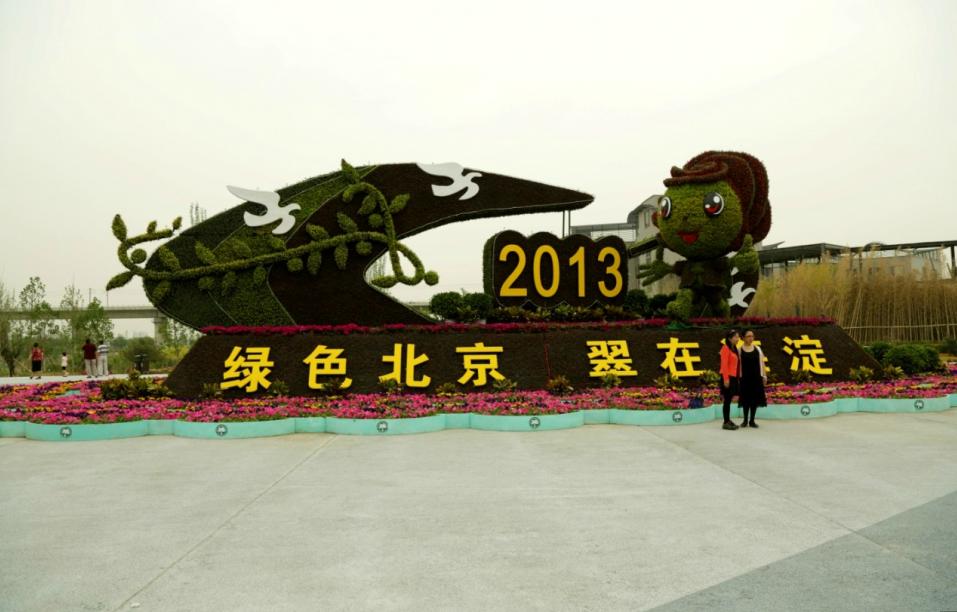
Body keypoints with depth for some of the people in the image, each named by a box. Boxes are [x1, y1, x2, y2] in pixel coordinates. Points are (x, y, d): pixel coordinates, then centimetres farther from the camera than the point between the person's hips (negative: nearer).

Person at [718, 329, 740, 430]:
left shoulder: (734, 349, 16)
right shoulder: (726, 348, -10)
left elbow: (735, 364, 15)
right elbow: (724, 364, -15)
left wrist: (737, 377, 10)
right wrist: (726, 379, -19)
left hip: (733, 377, 8)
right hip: (727, 377, -8)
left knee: (729, 399, 12)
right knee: (727, 399, -5)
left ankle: (728, 420, 18)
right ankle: (726, 422, -1)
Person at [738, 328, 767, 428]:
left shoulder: (758, 349, 8)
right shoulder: (739, 350, -3)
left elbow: (761, 363, 11)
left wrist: (764, 375, 6)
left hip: (756, 377, 3)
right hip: (745, 378, -3)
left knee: (755, 398, 5)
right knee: (745, 398, 3)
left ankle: (752, 420, 14)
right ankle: (745, 420, 16)